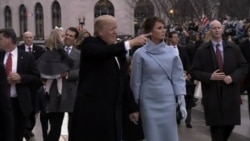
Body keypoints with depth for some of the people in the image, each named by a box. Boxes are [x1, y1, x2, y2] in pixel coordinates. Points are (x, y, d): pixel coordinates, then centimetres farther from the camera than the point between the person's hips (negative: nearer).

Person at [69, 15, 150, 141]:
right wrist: (130, 43, -30)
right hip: (92, 109, -6)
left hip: (113, 110, 6)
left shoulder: (117, 49, 16)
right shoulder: (89, 44, -3)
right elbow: (102, 52, -26)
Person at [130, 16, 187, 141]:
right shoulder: (140, 54, -6)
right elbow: (136, 81, -1)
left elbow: (178, 78, 3)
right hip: (149, 102, -2)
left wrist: (182, 102, -2)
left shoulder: (171, 52, 1)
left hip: (168, 101, 2)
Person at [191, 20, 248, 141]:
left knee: (230, 123, 7)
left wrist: (233, 77, -11)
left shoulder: (234, 48, 6)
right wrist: (210, 76, -16)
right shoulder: (202, 51, 0)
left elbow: (243, 66, 6)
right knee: (216, 125, 1)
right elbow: (194, 71, -1)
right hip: (212, 94, -2)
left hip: (230, 93, 2)